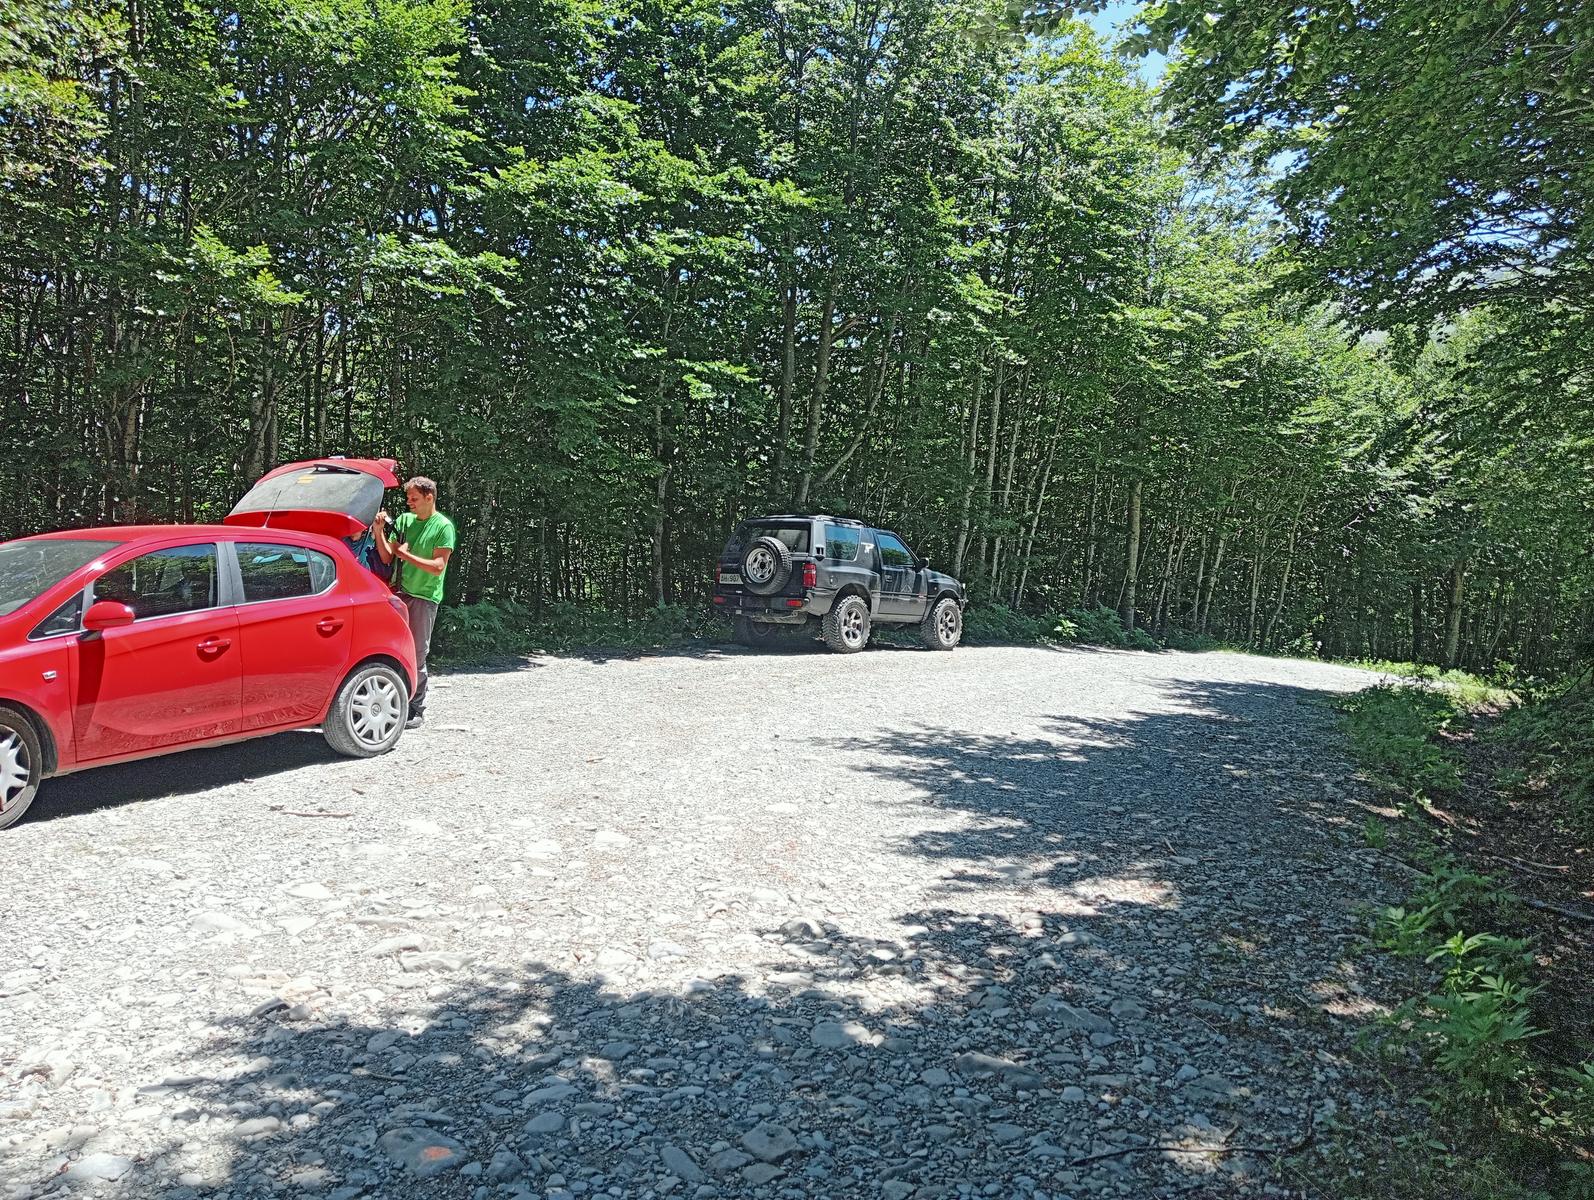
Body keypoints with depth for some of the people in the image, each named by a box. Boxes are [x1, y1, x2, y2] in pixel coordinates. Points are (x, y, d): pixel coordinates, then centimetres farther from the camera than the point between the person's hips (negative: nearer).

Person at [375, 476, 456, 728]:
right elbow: (387, 558, 10)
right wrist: (379, 532, -3)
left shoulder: (443, 526, -4)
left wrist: (407, 555, -9)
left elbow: (438, 566, -12)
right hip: (399, 592, 5)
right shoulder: (403, 520, 11)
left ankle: (416, 709, 10)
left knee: (416, 655, 0)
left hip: (424, 596, -5)